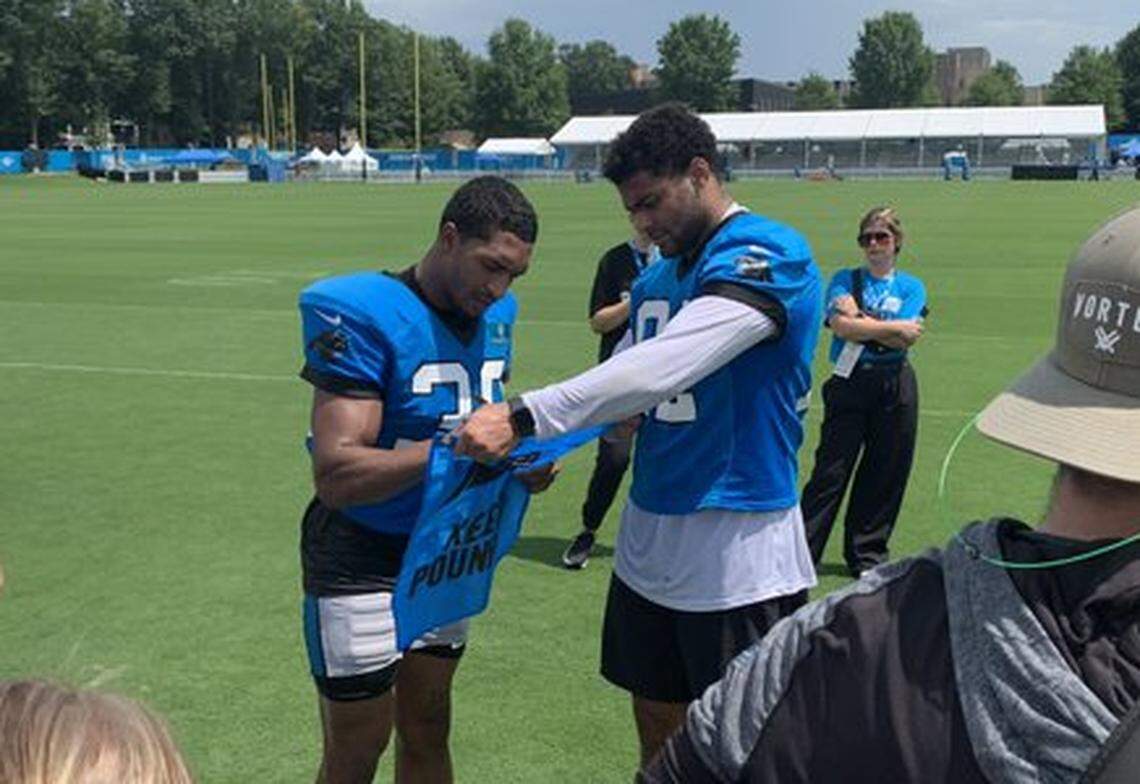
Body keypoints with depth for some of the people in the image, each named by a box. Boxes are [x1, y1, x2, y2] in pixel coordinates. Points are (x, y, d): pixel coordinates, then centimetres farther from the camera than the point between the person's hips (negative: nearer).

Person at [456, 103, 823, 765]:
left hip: (739, 554, -7)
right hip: (649, 540, 8)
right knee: (658, 727, 17)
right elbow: (628, 374, 14)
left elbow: (664, 366, -28)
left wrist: (523, 418, -31)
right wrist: (545, 447, -4)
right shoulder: (658, 275, 12)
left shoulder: (768, 257, -15)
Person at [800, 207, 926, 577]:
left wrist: (860, 319, -9)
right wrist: (893, 327, -10)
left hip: (895, 387, 2)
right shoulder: (845, 279, 6)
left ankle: (867, 554, 19)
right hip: (850, 383, -2)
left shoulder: (911, 287, 9)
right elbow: (841, 326, -12)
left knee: (886, 474, 6)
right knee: (831, 470, -4)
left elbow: (907, 339, -6)